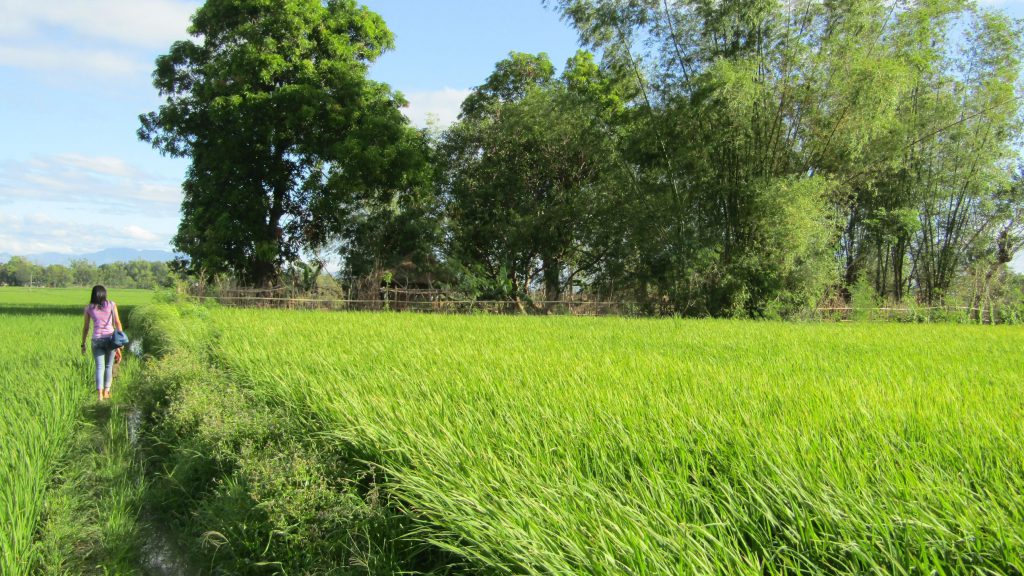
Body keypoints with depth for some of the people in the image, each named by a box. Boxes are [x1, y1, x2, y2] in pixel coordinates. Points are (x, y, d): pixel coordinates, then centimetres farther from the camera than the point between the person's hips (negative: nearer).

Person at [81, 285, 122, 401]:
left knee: (99, 367, 2)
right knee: (109, 366, 14)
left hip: (96, 340, 0)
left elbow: (85, 328, 7)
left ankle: (99, 394, -11)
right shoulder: (111, 304, 3)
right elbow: (117, 323, 0)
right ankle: (106, 391, 18)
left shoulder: (89, 308, 5)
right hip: (110, 338, 0)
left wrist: (83, 344, 14)